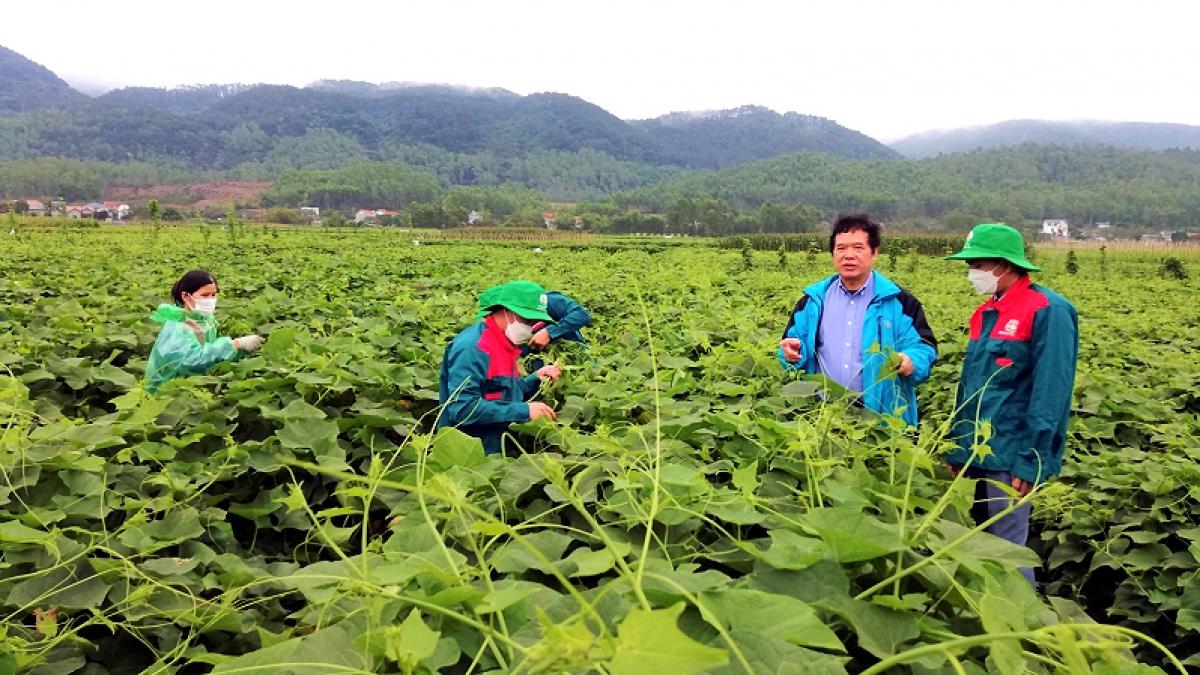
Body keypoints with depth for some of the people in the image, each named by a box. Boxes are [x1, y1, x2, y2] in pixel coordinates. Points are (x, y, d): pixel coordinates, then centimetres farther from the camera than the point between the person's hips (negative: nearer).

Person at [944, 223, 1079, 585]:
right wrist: (957, 448, 15)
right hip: (978, 452, 8)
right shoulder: (985, 313, 13)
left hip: (1010, 456, -8)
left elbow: (1050, 394, -17)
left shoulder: (1048, 311, -12)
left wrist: (1030, 461, -20)